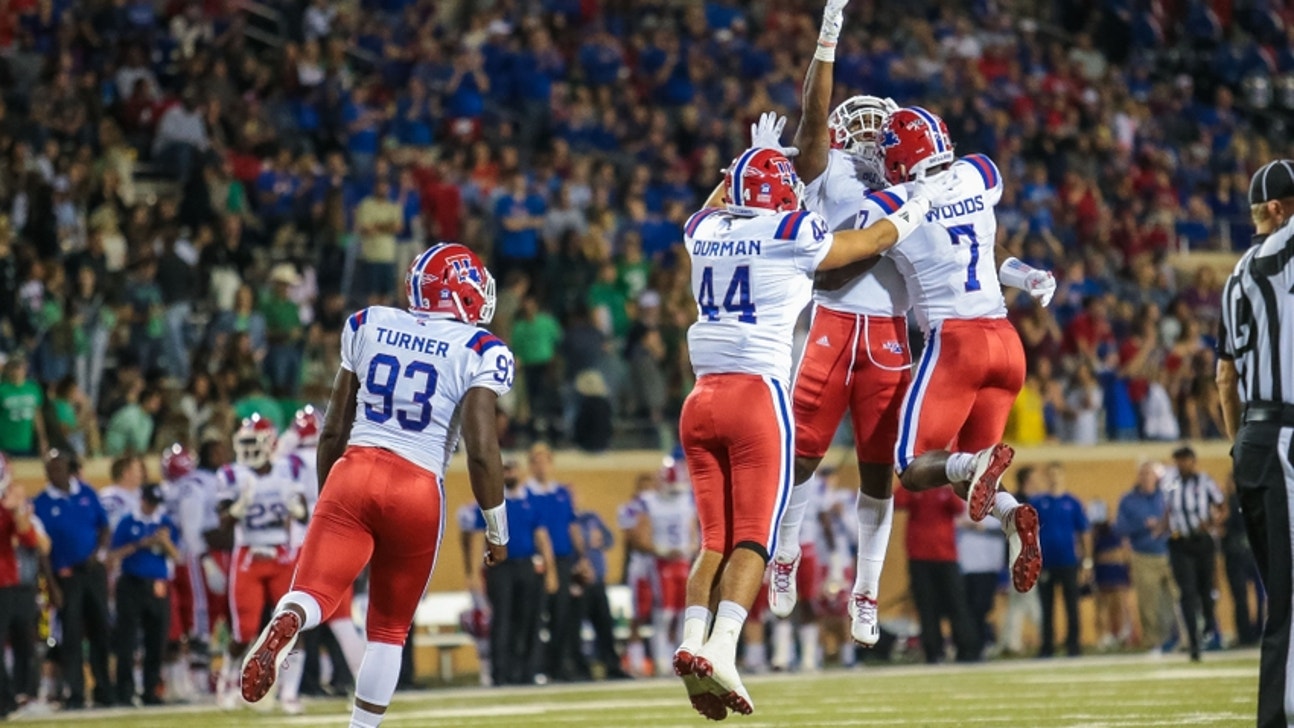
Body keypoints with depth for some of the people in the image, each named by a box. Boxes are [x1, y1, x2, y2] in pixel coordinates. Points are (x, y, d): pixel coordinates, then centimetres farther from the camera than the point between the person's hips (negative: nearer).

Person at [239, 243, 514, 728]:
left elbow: (334, 429, 15)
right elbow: (481, 450, -9)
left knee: (313, 594, -10)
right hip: (417, 489, -2)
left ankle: (284, 625, -45)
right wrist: (497, 530, 2)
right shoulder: (481, 353, -1)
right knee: (390, 628, 14)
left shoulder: (368, 325, 12)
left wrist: (325, 497, 27)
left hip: (352, 474, 2)